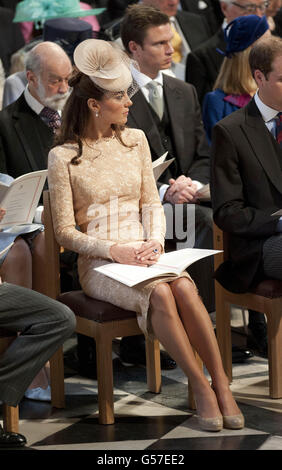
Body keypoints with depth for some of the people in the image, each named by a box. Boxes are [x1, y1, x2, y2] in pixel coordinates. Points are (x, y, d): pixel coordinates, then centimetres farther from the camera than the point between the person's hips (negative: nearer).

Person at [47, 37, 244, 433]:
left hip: (142, 255, 4)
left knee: (184, 286, -30)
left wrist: (155, 242, -8)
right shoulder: (64, 156, -4)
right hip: (99, 266, -3)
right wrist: (114, 250, -18)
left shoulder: (135, 140, 10)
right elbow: (65, 232, -4)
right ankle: (201, 386, -23)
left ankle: (221, 384, -25)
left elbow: (151, 203, 12)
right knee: (159, 293, -33)